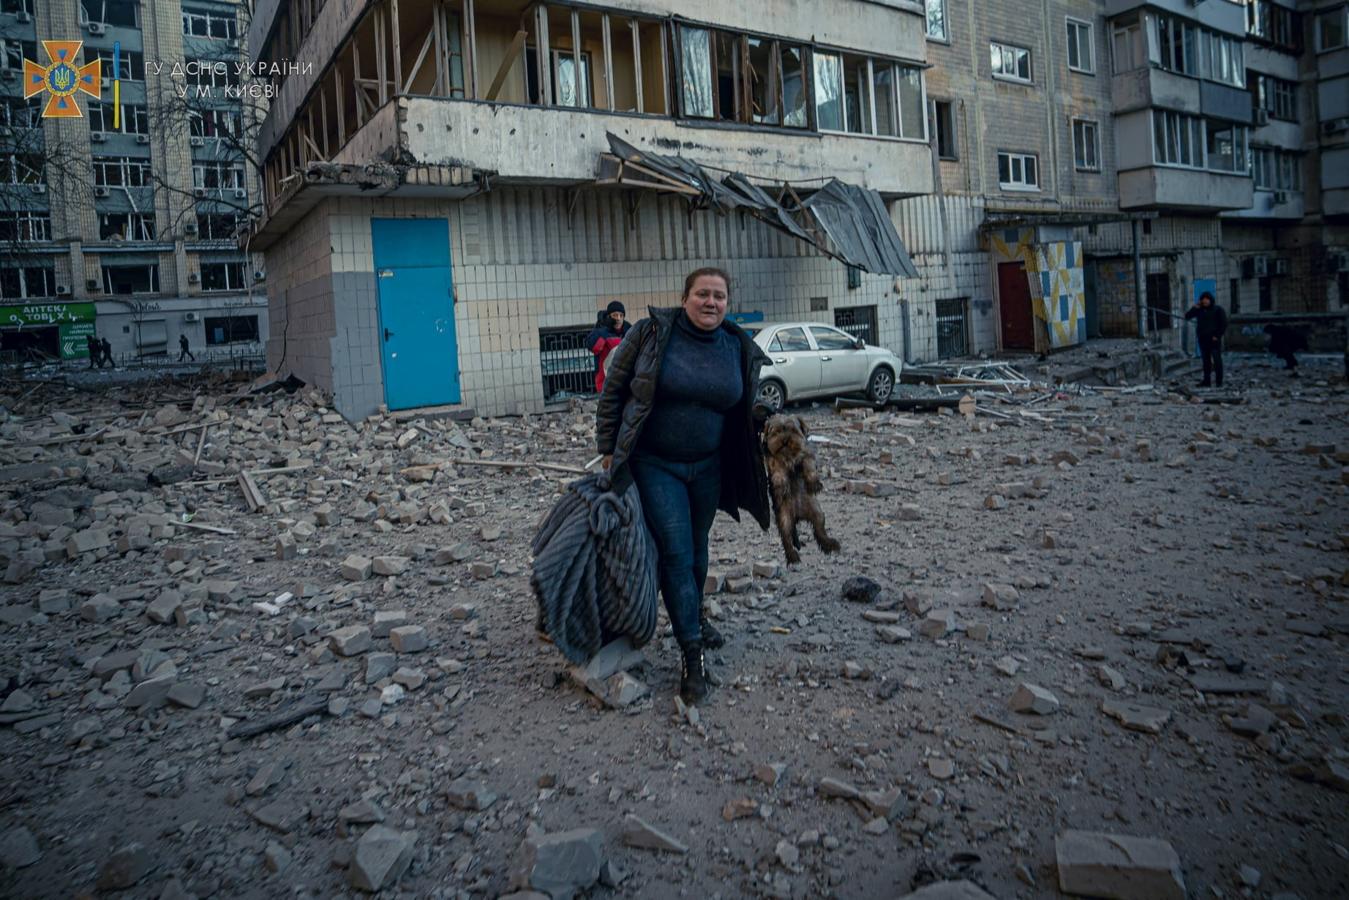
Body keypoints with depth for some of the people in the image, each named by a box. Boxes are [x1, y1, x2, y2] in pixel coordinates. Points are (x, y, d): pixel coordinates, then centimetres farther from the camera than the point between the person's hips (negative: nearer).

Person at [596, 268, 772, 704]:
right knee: (676, 552, -8)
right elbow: (613, 390, -3)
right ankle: (693, 655, -2)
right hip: (654, 466, -4)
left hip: (708, 467, 4)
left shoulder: (738, 348, 1)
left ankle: (694, 615, 42)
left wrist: (763, 416, -8)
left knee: (697, 548, 17)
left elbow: (745, 408, 14)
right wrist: (608, 449, -4)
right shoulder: (651, 333, -10)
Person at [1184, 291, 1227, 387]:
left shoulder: (1217, 309, -1)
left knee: (1217, 360, -7)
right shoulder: (1199, 310, 13)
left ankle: (1219, 381, -7)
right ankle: (1207, 380, 12)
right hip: (1203, 339, 5)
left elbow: (1224, 323, -4)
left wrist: (1218, 335, -11)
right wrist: (1194, 308, -6)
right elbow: (1187, 316, 6)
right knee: (1206, 360, 8)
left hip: (1214, 339, -5)